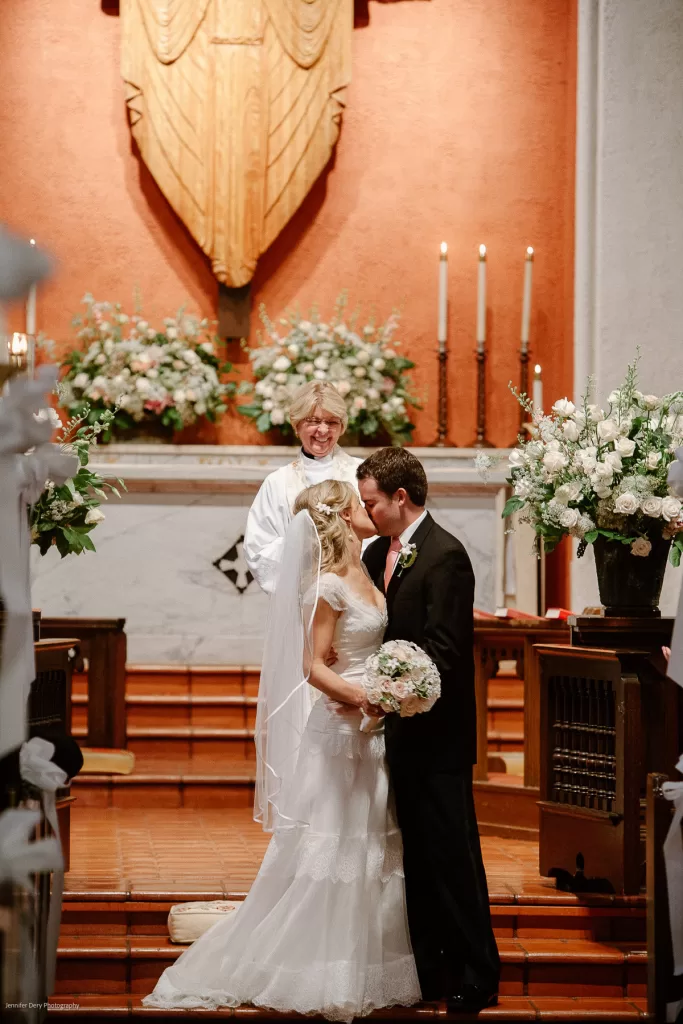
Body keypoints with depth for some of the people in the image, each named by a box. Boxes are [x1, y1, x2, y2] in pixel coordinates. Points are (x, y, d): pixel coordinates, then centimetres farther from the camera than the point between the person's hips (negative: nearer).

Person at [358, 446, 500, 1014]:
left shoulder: (445, 556, -14)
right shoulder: (379, 553, 12)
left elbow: (442, 652, -20)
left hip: (437, 733, -8)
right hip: (400, 730, 8)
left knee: (452, 856, -2)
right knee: (415, 855, 13)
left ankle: (476, 978, 6)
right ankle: (429, 971, 20)